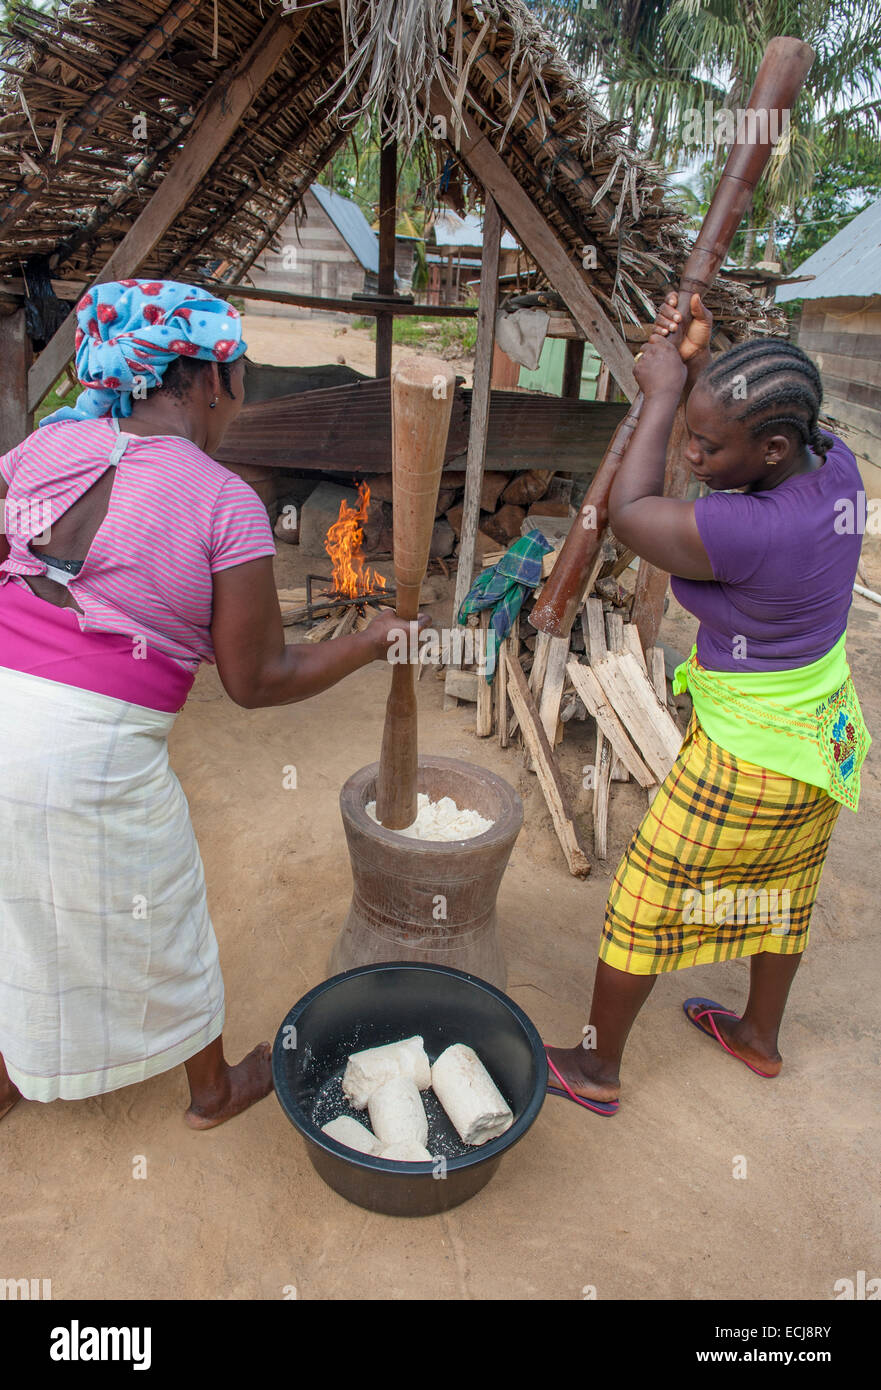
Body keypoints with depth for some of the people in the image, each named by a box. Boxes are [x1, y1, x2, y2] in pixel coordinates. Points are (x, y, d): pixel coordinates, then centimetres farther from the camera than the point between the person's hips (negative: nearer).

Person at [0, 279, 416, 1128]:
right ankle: (213, 1089, 46)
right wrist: (376, 640, 2)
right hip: (94, 751, -5)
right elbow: (257, 682, -9)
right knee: (157, 928, 19)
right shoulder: (226, 503, -13)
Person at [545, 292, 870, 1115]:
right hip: (822, 734, 9)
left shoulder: (751, 532, -34)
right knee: (781, 892, 27)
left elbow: (627, 512, -18)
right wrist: (695, 365, -5)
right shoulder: (834, 468, -10)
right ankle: (760, 1037, 52)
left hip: (748, 761, -9)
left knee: (643, 905, 10)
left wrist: (661, 396, -9)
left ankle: (596, 1069, 31)